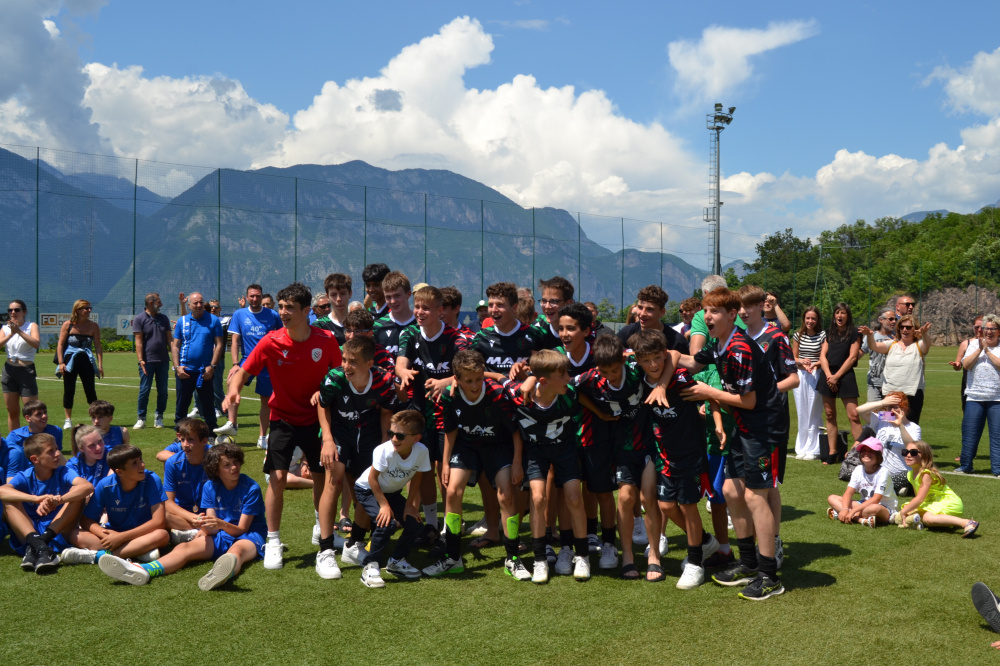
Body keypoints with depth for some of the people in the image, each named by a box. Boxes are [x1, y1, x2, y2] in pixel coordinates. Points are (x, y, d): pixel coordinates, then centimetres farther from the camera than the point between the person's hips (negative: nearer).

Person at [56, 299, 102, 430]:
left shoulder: (93, 326, 3)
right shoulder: (68, 325, 0)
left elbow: (98, 346, 2)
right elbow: (60, 344, 0)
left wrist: (100, 364, -6)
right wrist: (61, 363, -8)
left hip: (86, 361, 1)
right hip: (70, 361, -1)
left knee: (90, 391, 0)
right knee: (68, 391, 2)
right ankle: (68, 420, 13)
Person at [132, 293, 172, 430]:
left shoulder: (164, 318, 14)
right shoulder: (139, 319, 0)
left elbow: (169, 339, 16)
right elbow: (138, 341, -6)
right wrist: (140, 360, -14)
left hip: (163, 360, 4)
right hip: (147, 361, -4)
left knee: (163, 391, 5)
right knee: (144, 390, -4)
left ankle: (159, 417, 15)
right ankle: (141, 419, 4)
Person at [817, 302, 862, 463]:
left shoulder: (854, 333, 0)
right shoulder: (829, 333, 14)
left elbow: (852, 357, -7)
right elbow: (823, 355, 7)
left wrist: (836, 376, -10)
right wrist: (828, 375, -7)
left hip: (845, 375, -5)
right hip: (827, 375, 5)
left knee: (853, 415, -11)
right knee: (829, 414, 6)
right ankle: (832, 452, 10)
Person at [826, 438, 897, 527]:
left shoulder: (883, 472, -17)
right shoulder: (858, 470, -1)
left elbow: (875, 500, -25)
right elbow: (849, 492, -8)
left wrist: (853, 511, -31)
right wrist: (844, 509, -29)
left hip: (885, 509, -7)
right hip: (864, 505, 7)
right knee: (832, 498, -11)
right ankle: (862, 520, -29)